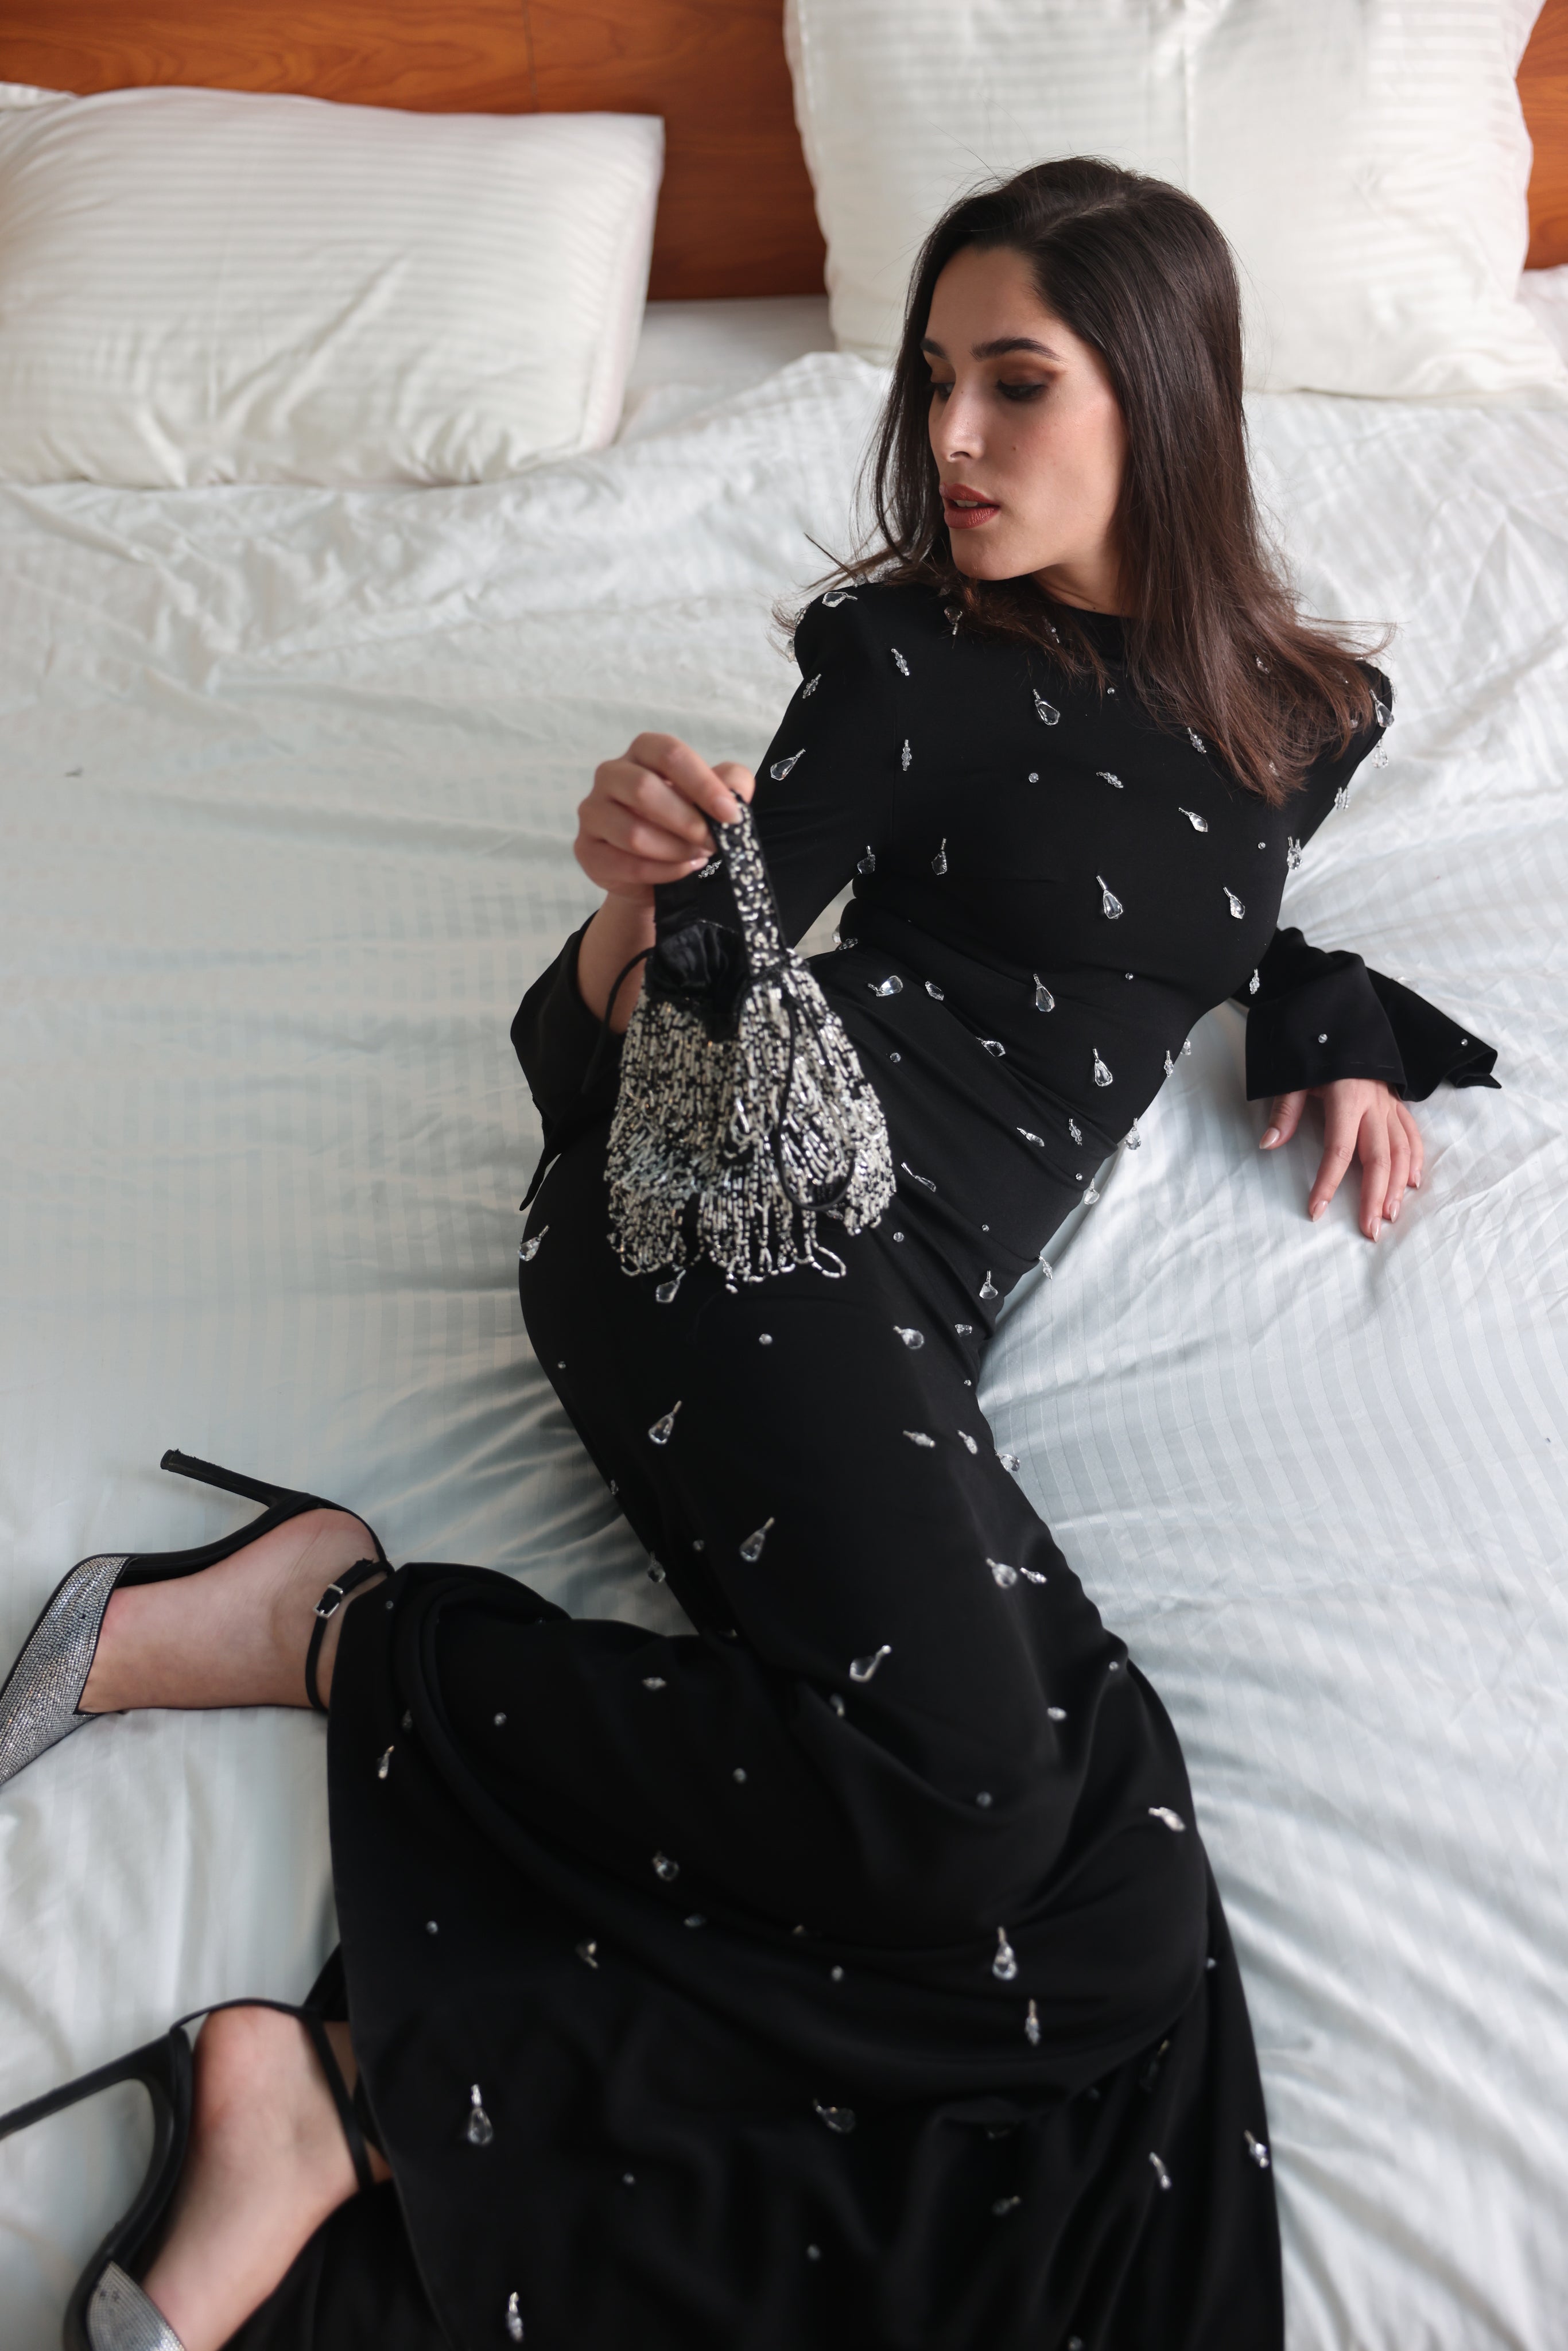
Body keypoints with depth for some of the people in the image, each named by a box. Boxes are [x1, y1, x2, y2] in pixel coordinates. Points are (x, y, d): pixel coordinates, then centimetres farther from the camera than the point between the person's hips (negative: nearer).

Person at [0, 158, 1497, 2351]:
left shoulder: (1310, 712, 20)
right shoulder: (910, 656, 5)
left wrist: (1337, 1033, 20)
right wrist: (643, 900, -23)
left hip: (917, 1287, 5)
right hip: (758, 1199, -5)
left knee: (1095, 1887, -19)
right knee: (952, 1774, -31)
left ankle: (365, 2089, -21)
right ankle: (340, 1624, -11)